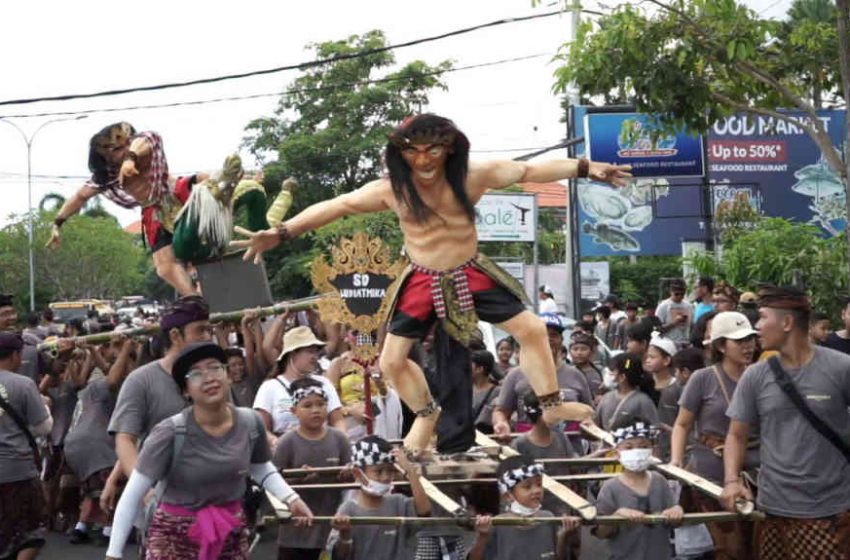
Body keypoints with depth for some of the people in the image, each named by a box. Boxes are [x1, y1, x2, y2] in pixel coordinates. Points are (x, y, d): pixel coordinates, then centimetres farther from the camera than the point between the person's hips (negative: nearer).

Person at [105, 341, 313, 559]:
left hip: (231, 533, 5)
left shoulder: (251, 423, -4)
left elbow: (262, 468, 17)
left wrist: (291, 498, 3)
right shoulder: (171, 433, -19)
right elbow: (132, 496, -16)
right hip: (175, 537, -4)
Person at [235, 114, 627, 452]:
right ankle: (426, 415, 29)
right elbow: (333, 207, -9)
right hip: (423, 282, 0)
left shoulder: (472, 177, -14)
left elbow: (531, 171, -14)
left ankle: (551, 406, 17)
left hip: (472, 274, 0)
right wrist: (281, 233, -14)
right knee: (392, 361, 0)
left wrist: (584, 168, -21)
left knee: (532, 329, -4)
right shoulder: (390, 190, -13)